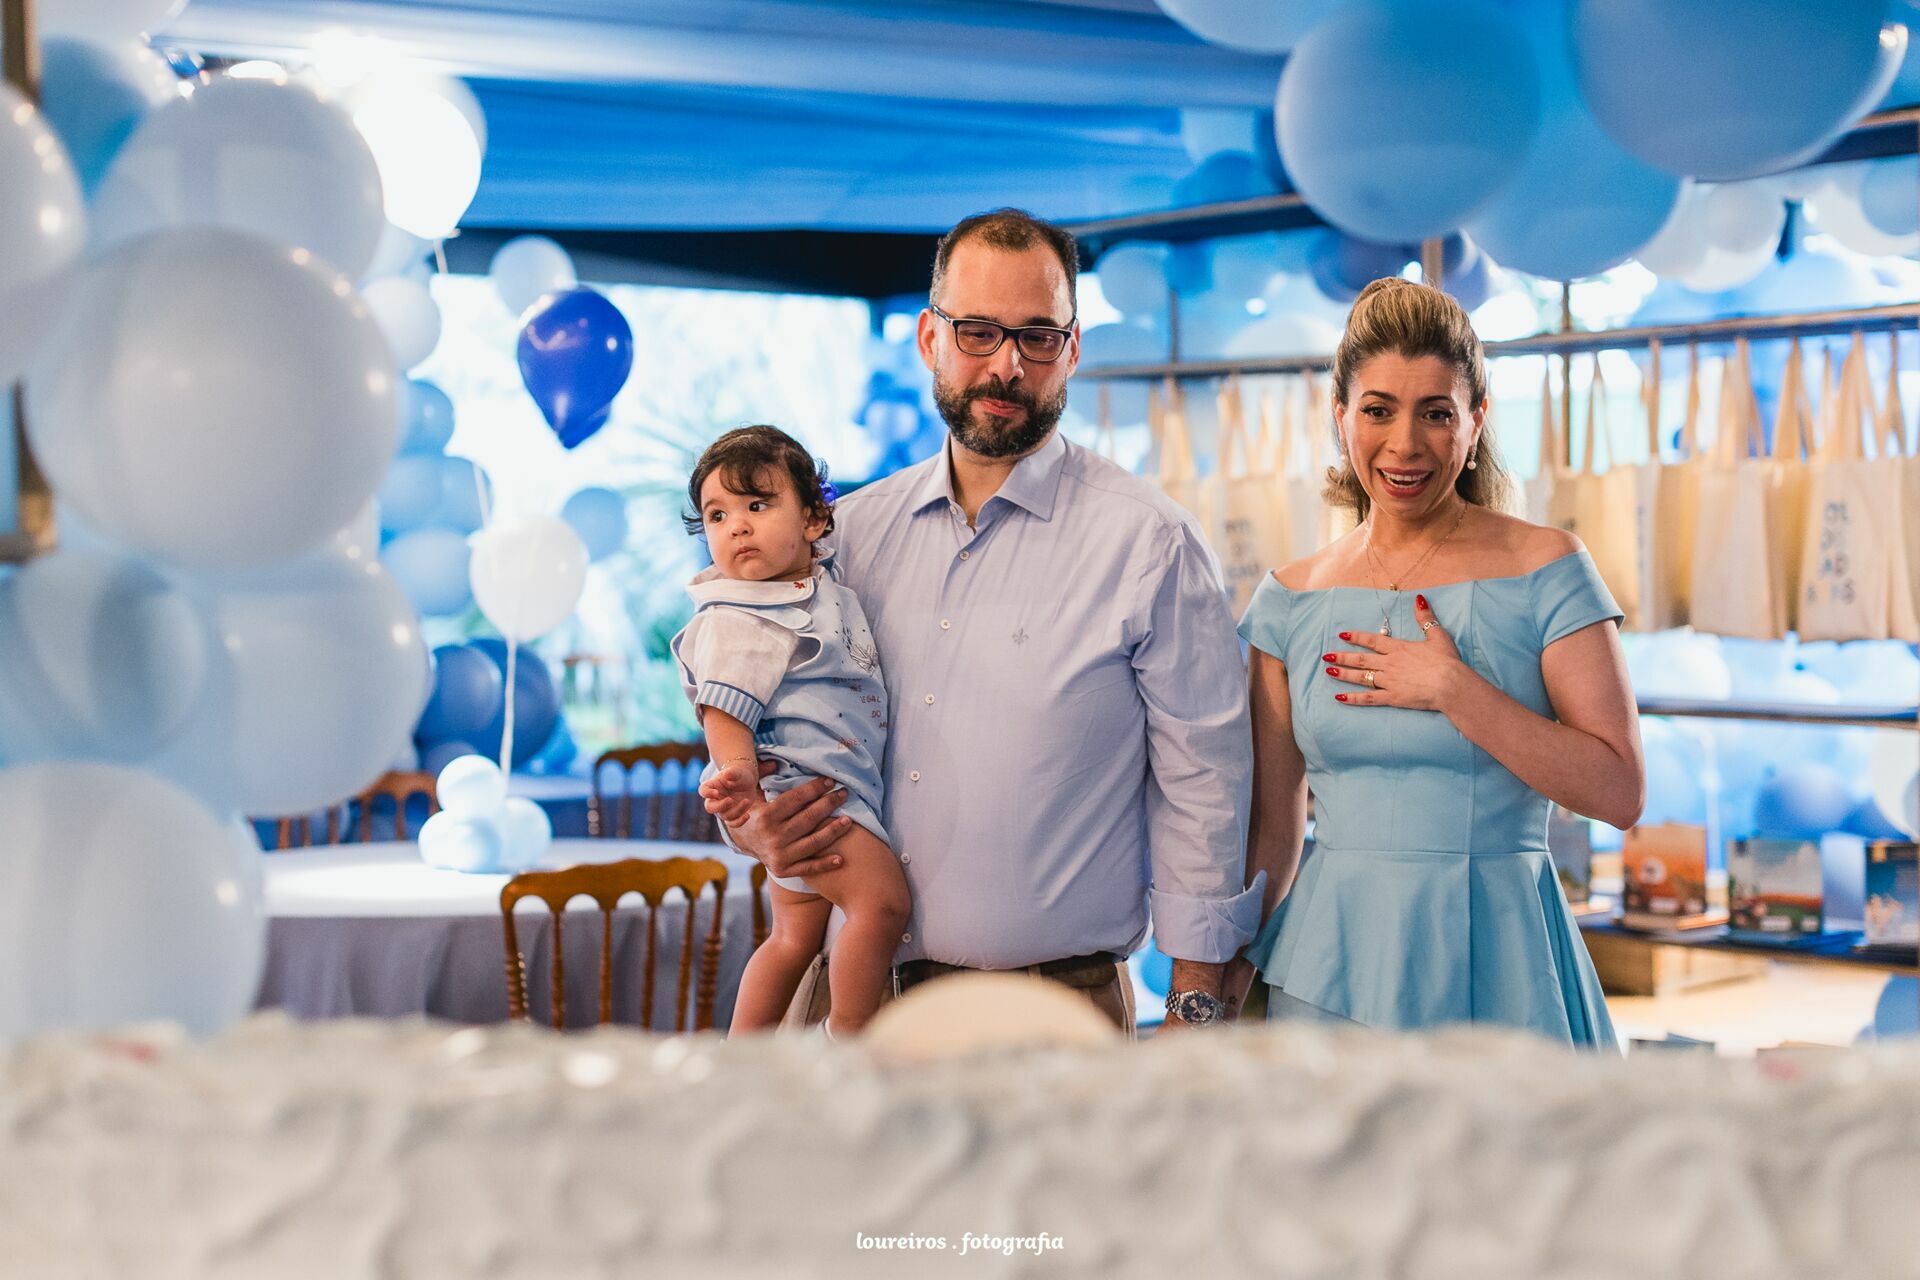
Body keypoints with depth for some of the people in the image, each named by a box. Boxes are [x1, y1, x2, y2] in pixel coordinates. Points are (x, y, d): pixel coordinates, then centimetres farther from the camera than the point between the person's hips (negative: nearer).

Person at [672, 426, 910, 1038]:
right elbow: (723, 712, -24)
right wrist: (742, 780, -38)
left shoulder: (827, 593, 12)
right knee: (881, 898, -19)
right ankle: (849, 1036, -6)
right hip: (790, 784, -9)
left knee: (794, 936, 18)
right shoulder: (737, 618, -14)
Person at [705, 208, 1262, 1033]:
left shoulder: (1149, 544, -7)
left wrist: (1193, 1011, -7)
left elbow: (1201, 780, -5)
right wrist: (753, 825, -4)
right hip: (850, 986, 4)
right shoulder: (852, 532, 7)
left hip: (1054, 996, -4)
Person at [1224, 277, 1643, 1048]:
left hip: (1493, 965, -2)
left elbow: (1619, 792, -10)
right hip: (1332, 959, 2)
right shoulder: (1290, 601, 5)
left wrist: (1454, 689, -16)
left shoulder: (1546, 570, -4)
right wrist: (1219, 991, 3)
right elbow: (1271, 825, 7)